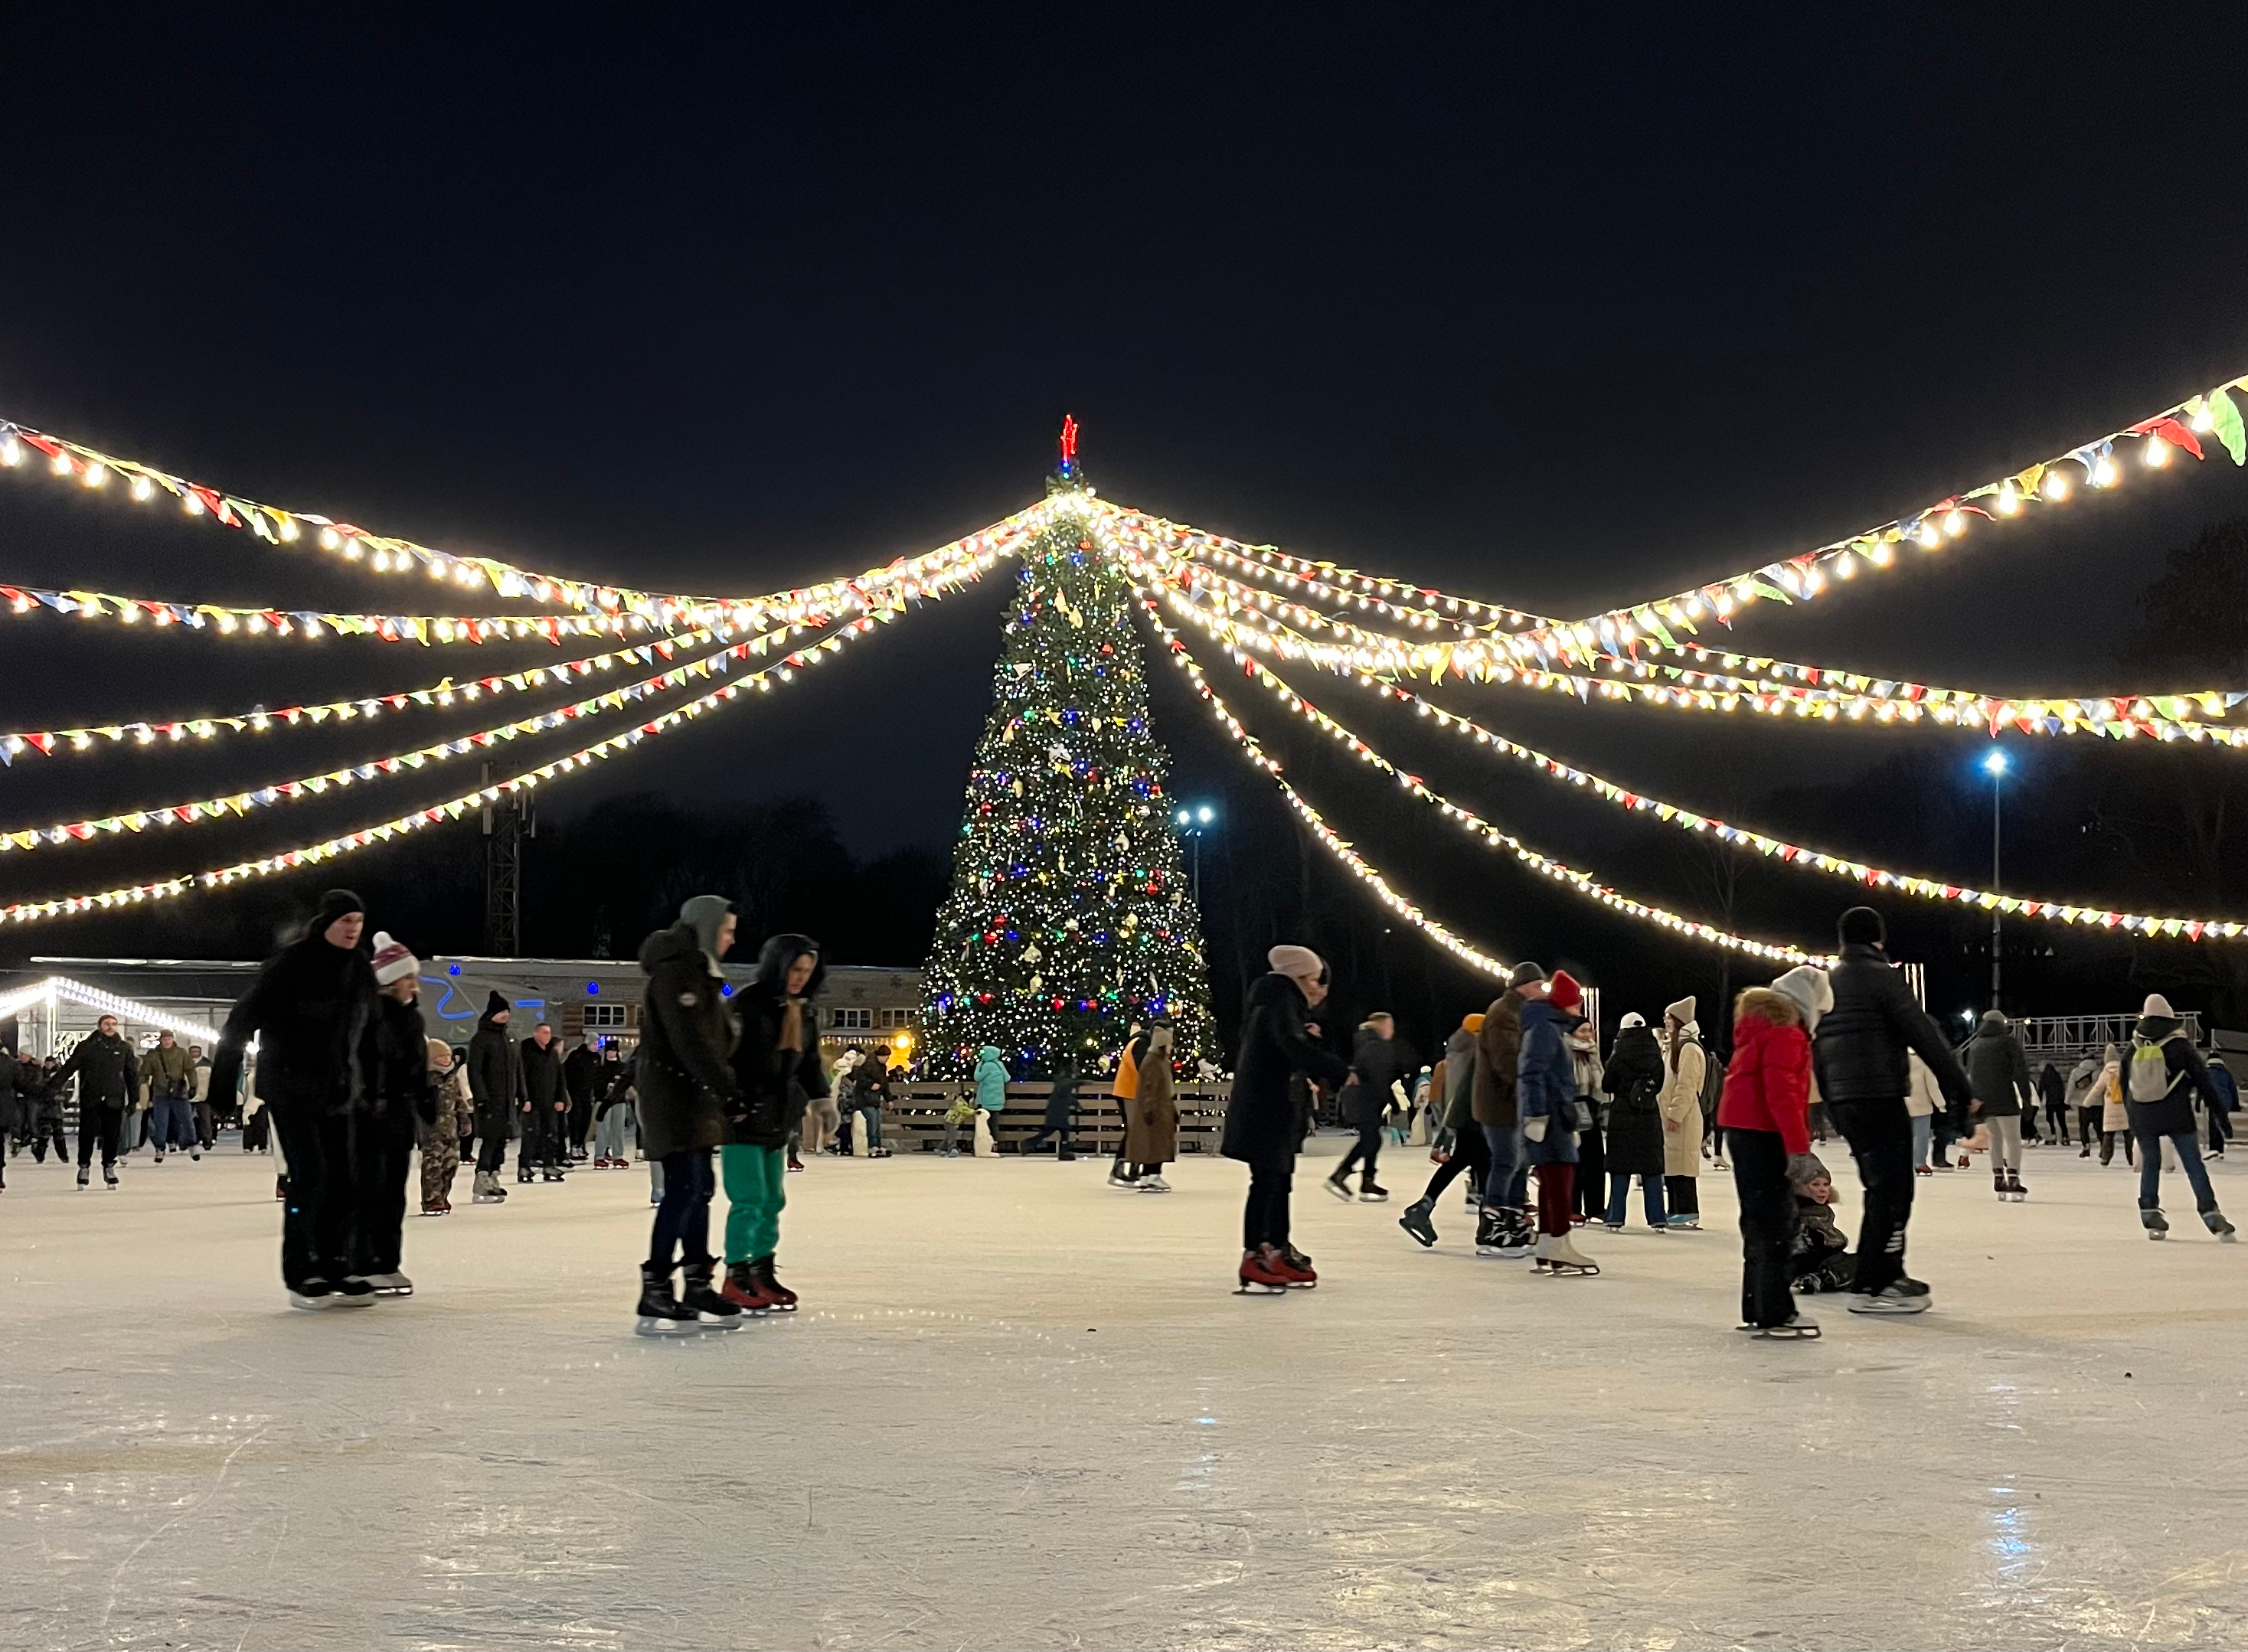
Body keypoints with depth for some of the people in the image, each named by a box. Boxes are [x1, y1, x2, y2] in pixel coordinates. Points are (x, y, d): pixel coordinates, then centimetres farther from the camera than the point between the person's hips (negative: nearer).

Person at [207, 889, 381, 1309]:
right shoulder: (291, 964, -13)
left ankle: (335, 1267, 14)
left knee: (343, 1178, 4)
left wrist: (366, 1086, 14)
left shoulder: (361, 970, 7)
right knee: (310, 1175, -11)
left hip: (339, 1092, 6)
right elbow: (245, 1016, -13)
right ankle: (300, 1274, -2)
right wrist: (223, 1075, -15)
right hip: (291, 1089, -6)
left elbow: (367, 1030, 15)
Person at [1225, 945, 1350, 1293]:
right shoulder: (1279, 1004, -16)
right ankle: (1253, 1261, -9)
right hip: (1263, 1110, -11)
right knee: (1266, 1182, -10)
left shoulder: (1282, 1003, 18)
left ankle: (1280, 1252, 25)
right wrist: (1341, 1072, -33)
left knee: (1280, 1179, 17)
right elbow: (1294, 1046, -33)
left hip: (1275, 1110, 11)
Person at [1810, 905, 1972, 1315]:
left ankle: (1889, 1274, 23)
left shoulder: (1828, 981, 17)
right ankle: (1872, 1288, -9)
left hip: (1843, 1099, 9)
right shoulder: (1880, 975, -8)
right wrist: (1958, 1085, -10)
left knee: (1883, 1188, 18)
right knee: (1890, 1191, -7)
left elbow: (1816, 1044, 20)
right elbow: (1922, 1032, -12)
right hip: (1880, 1096, -9)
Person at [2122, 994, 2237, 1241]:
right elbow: (2202, 1077, -3)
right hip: (2176, 1115, -3)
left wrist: (2131, 1111, 24)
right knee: (2194, 1164, 0)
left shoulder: (2134, 1047, 4)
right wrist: (2216, 1107, 7)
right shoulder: (2179, 1044, -6)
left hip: (2142, 1116, 3)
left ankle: (2150, 1215, 10)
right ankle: (2211, 1215, -7)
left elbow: (2125, 1083, 12)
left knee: (2150, 1163, 14)